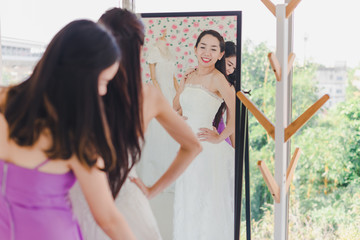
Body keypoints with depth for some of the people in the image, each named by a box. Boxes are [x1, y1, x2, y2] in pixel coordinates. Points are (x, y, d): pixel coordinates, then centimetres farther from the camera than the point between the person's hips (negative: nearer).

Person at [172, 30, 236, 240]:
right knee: (187, 202, 17)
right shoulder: (188, 75, 8)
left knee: (208, 204, 3)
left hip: (208, 151, -7)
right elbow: (176, 107, 22)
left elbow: (236, 112, -27)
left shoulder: (217, 78, -14)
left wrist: (219, 137, -17)